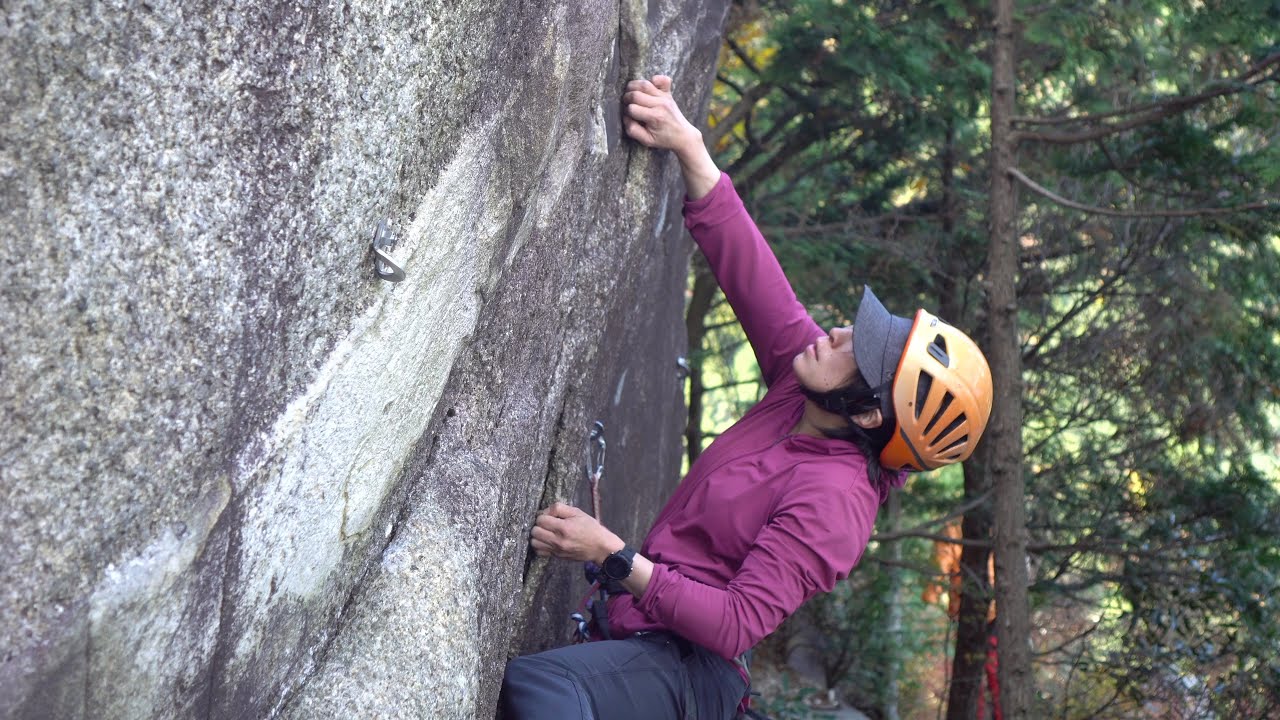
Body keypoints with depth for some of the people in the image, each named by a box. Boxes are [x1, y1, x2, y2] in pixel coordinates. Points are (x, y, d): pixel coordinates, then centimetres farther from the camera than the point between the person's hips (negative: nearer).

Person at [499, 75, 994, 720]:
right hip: (639, 637, 9)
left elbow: (736, 626, -25)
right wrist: (687, 146, -7)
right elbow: (748, 269, 0)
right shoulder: (801, 381, 0)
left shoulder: (832, 500, -22)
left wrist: (614, 556, -25)